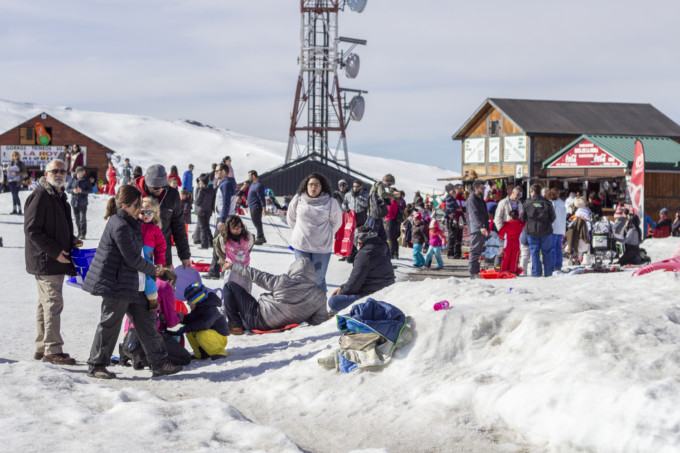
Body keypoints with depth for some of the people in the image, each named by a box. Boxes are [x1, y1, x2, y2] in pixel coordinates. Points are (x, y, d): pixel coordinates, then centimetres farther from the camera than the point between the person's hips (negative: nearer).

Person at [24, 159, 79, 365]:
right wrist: (55, 251, -21)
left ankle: (42, 348, 22)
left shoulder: (60, 197, 17)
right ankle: (52, 350, -8)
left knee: (46, 304, 15)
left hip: (57, 262, 10)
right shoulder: (40, 196, -14)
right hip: (45, 261, -10)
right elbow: (31, 230, -19)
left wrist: (71, 240, 10)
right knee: (53, 303, -11)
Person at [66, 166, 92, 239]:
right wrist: (73, 190, -16)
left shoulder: (86, 180, 0)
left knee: (83, 218, -8)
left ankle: (83, 234, -5)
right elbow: (67, 189, 5)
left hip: (83, 202, -2)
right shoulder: (72, 180, 4)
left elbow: (90, 190, -4)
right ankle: (79, 233, 18)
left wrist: (81, 190, -18)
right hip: (74, 201, 2)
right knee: (77, 218, 8)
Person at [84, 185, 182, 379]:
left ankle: (159, 363, 14)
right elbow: (132, 259, -18)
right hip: (115, 282, -10)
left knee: (146, 319, 10)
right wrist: (152, 270, -4)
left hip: (129, 284, 10)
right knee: (110, 323, -1)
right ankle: (96, 366, 12)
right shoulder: (120, 226, -20)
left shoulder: (130, 223, 12)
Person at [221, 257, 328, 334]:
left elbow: (257, 276, -12)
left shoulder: (283, 282, -25)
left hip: (258, 322, -5)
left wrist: (233, 266, 3)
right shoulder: (320, 296, -17)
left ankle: (235, 326, 7)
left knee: (230, 286, 6)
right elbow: (319, 321, -10)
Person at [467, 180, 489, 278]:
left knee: (478, 252, 12)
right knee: (475, 251, -10)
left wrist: (486, 228, 24)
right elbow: (475, 214, -24)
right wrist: (481, 227, -36)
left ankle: (476, 272, 17)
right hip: (475, 229, -10)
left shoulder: (481, 199, 20)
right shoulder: (472, 199, -11)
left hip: (482, 230, 10)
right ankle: (473, 273, -11)